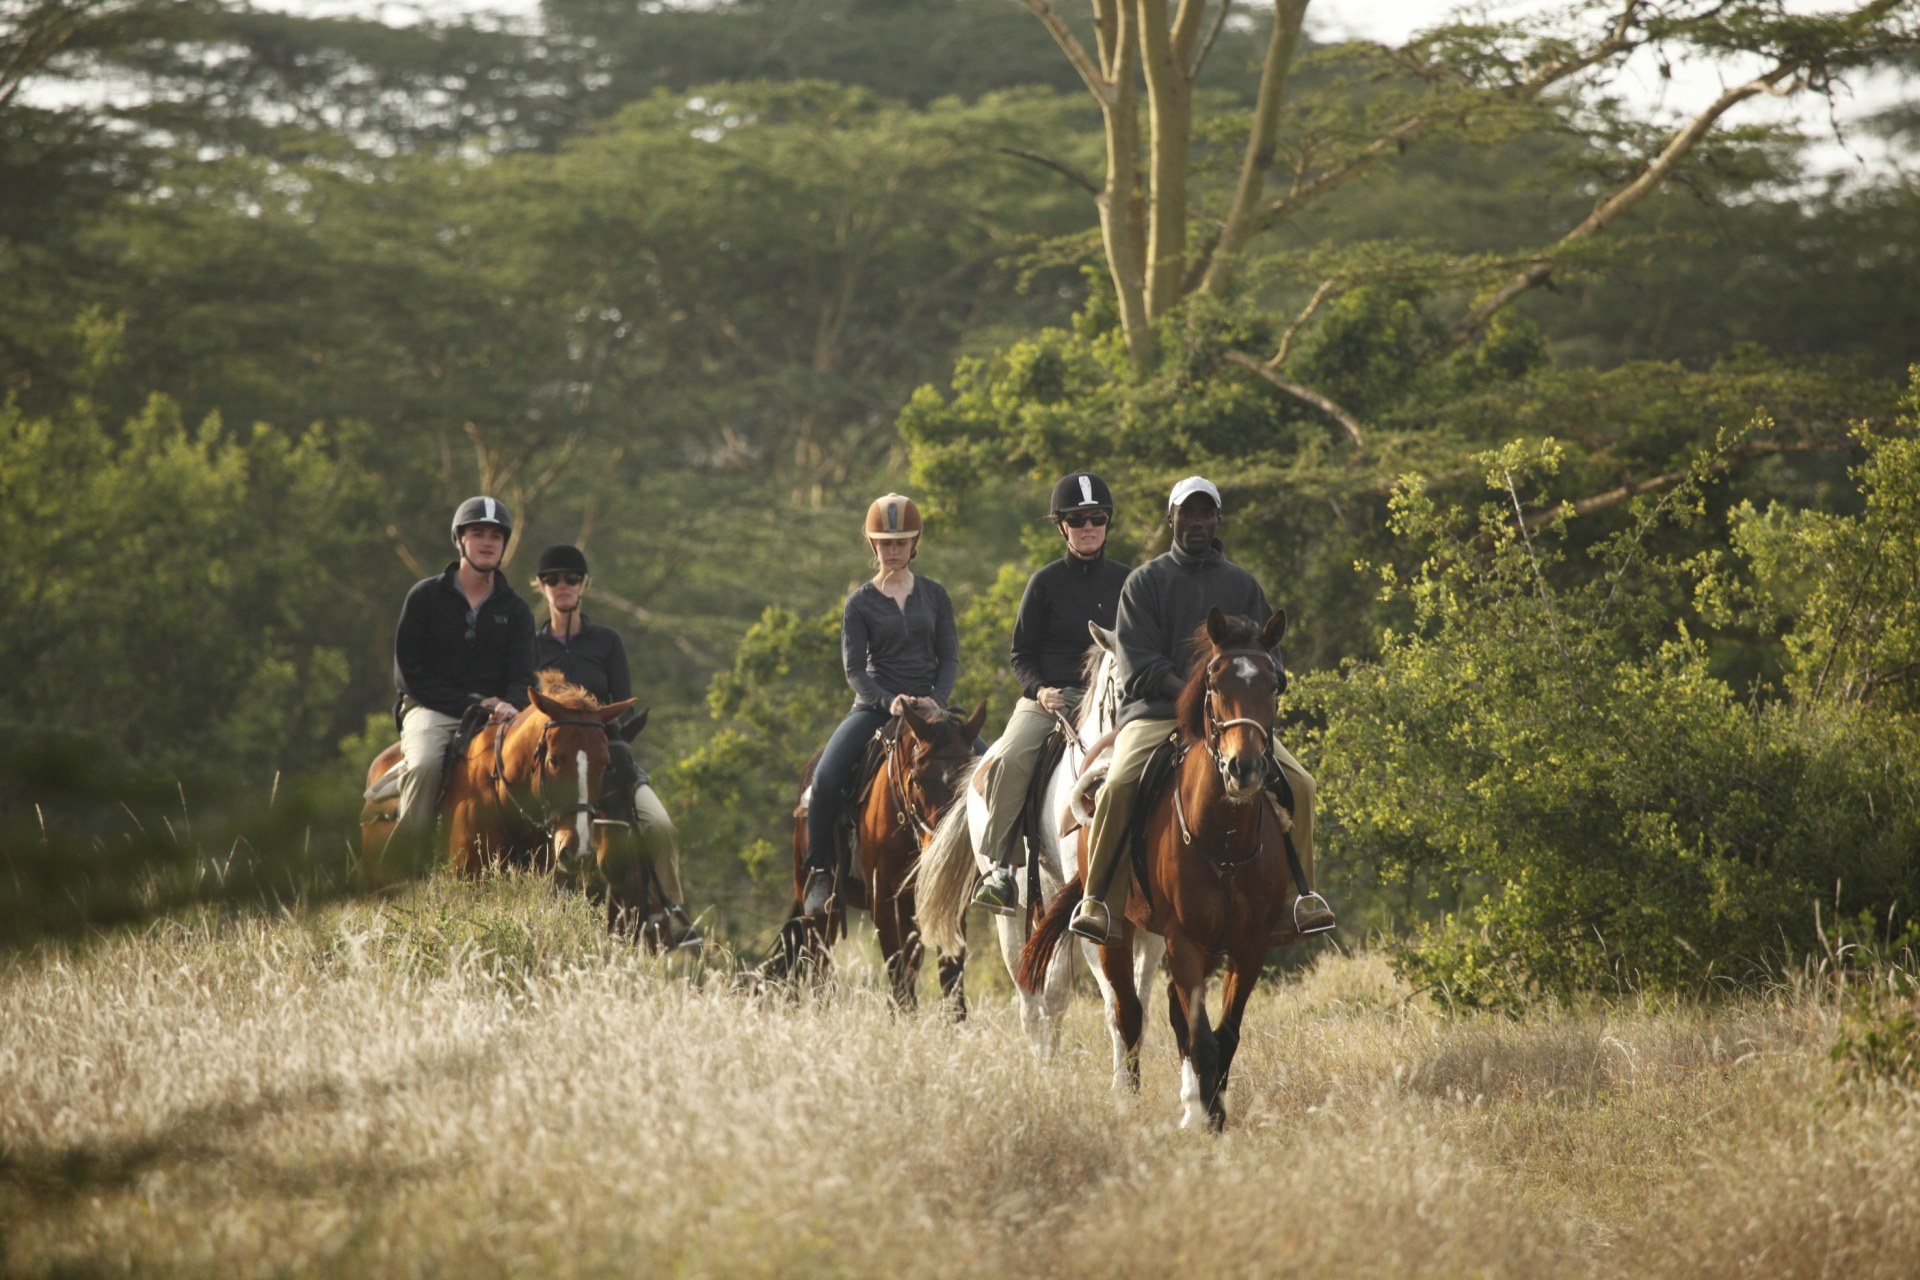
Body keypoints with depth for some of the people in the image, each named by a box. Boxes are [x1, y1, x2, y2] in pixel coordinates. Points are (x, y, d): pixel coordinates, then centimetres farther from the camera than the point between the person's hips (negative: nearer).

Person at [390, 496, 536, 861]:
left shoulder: (515, 610, 15)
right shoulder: (425, 597, 5)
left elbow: (522, 676, 5)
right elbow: (408, 674, -1)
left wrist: (511, 705, -21)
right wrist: (469, 704, -10)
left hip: (493, 716, 2)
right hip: (431, 711, -2)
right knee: (424, 765, -35)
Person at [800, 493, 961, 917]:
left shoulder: (934, 595, 9)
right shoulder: (860, 603, 2)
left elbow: (950, 657, 7)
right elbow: (855, 668, -4)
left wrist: (937, 701, -12)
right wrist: (890, 702, -21)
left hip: (928, 704, 2)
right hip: (875, 706, -2)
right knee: (827, 777, -26)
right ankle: (819, 872, -11)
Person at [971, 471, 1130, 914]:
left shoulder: (1125, 582, 11)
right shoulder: (1046, 583, 4)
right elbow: (1021, 653, 5)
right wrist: (1039, 690, -13)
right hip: (1048, 696, -2)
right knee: (1010, 760, -29)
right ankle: (1001, 869, -26)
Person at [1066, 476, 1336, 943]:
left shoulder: (1243, 585, 17)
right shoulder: (1146, 581, 7)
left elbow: (1269, 660, 14)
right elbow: (1138, 665, -2)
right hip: (1156, 711, -3)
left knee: (1299, 783, -18)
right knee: (1120, 785, -31)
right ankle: (1096, 900, -21)